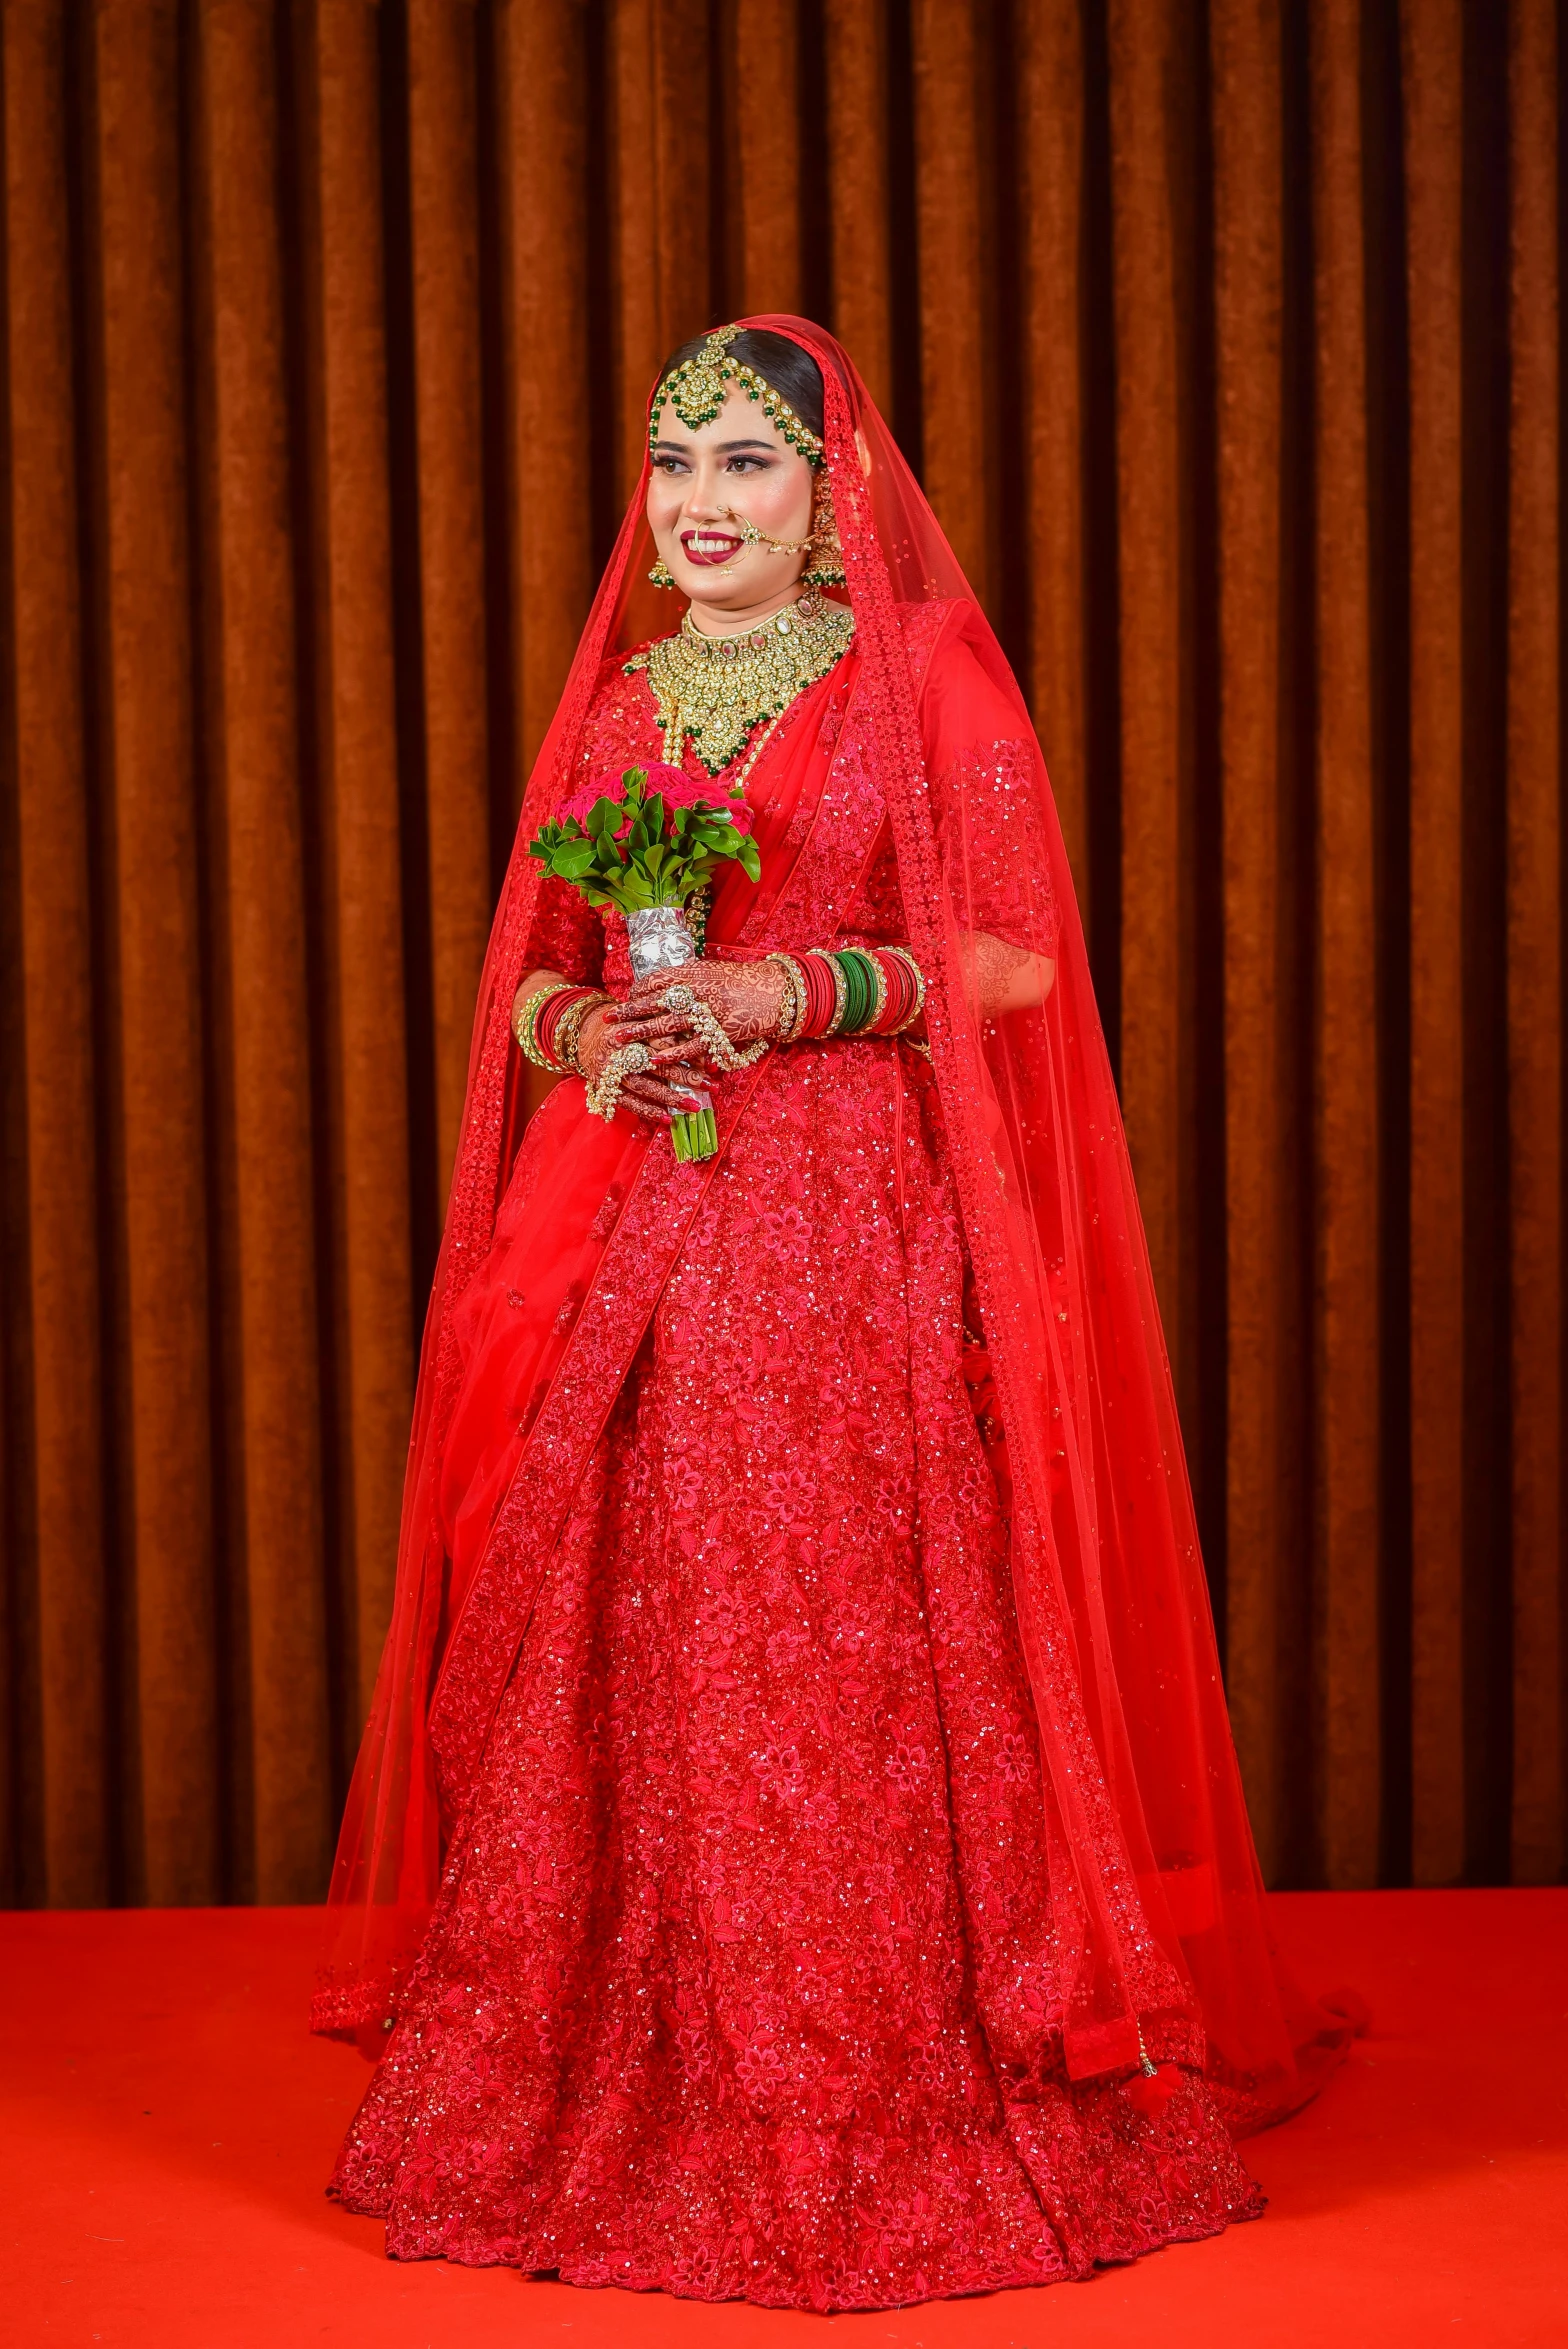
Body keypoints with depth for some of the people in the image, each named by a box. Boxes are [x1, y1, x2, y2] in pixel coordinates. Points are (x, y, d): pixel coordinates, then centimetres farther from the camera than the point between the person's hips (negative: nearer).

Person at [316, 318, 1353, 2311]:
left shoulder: (926, 670, 2)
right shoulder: (609, 697, 16)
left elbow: (1020, 953, -4)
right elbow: (529, 969, 16)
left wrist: (797, 988, -15)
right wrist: (583, 1032, -6)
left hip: (856, 1236, -4)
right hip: (619, 1236, 4)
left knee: (845, 1659, -6)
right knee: (610, 1659, 3)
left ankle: (888, 2111, 6)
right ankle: (613, 2101, 16)